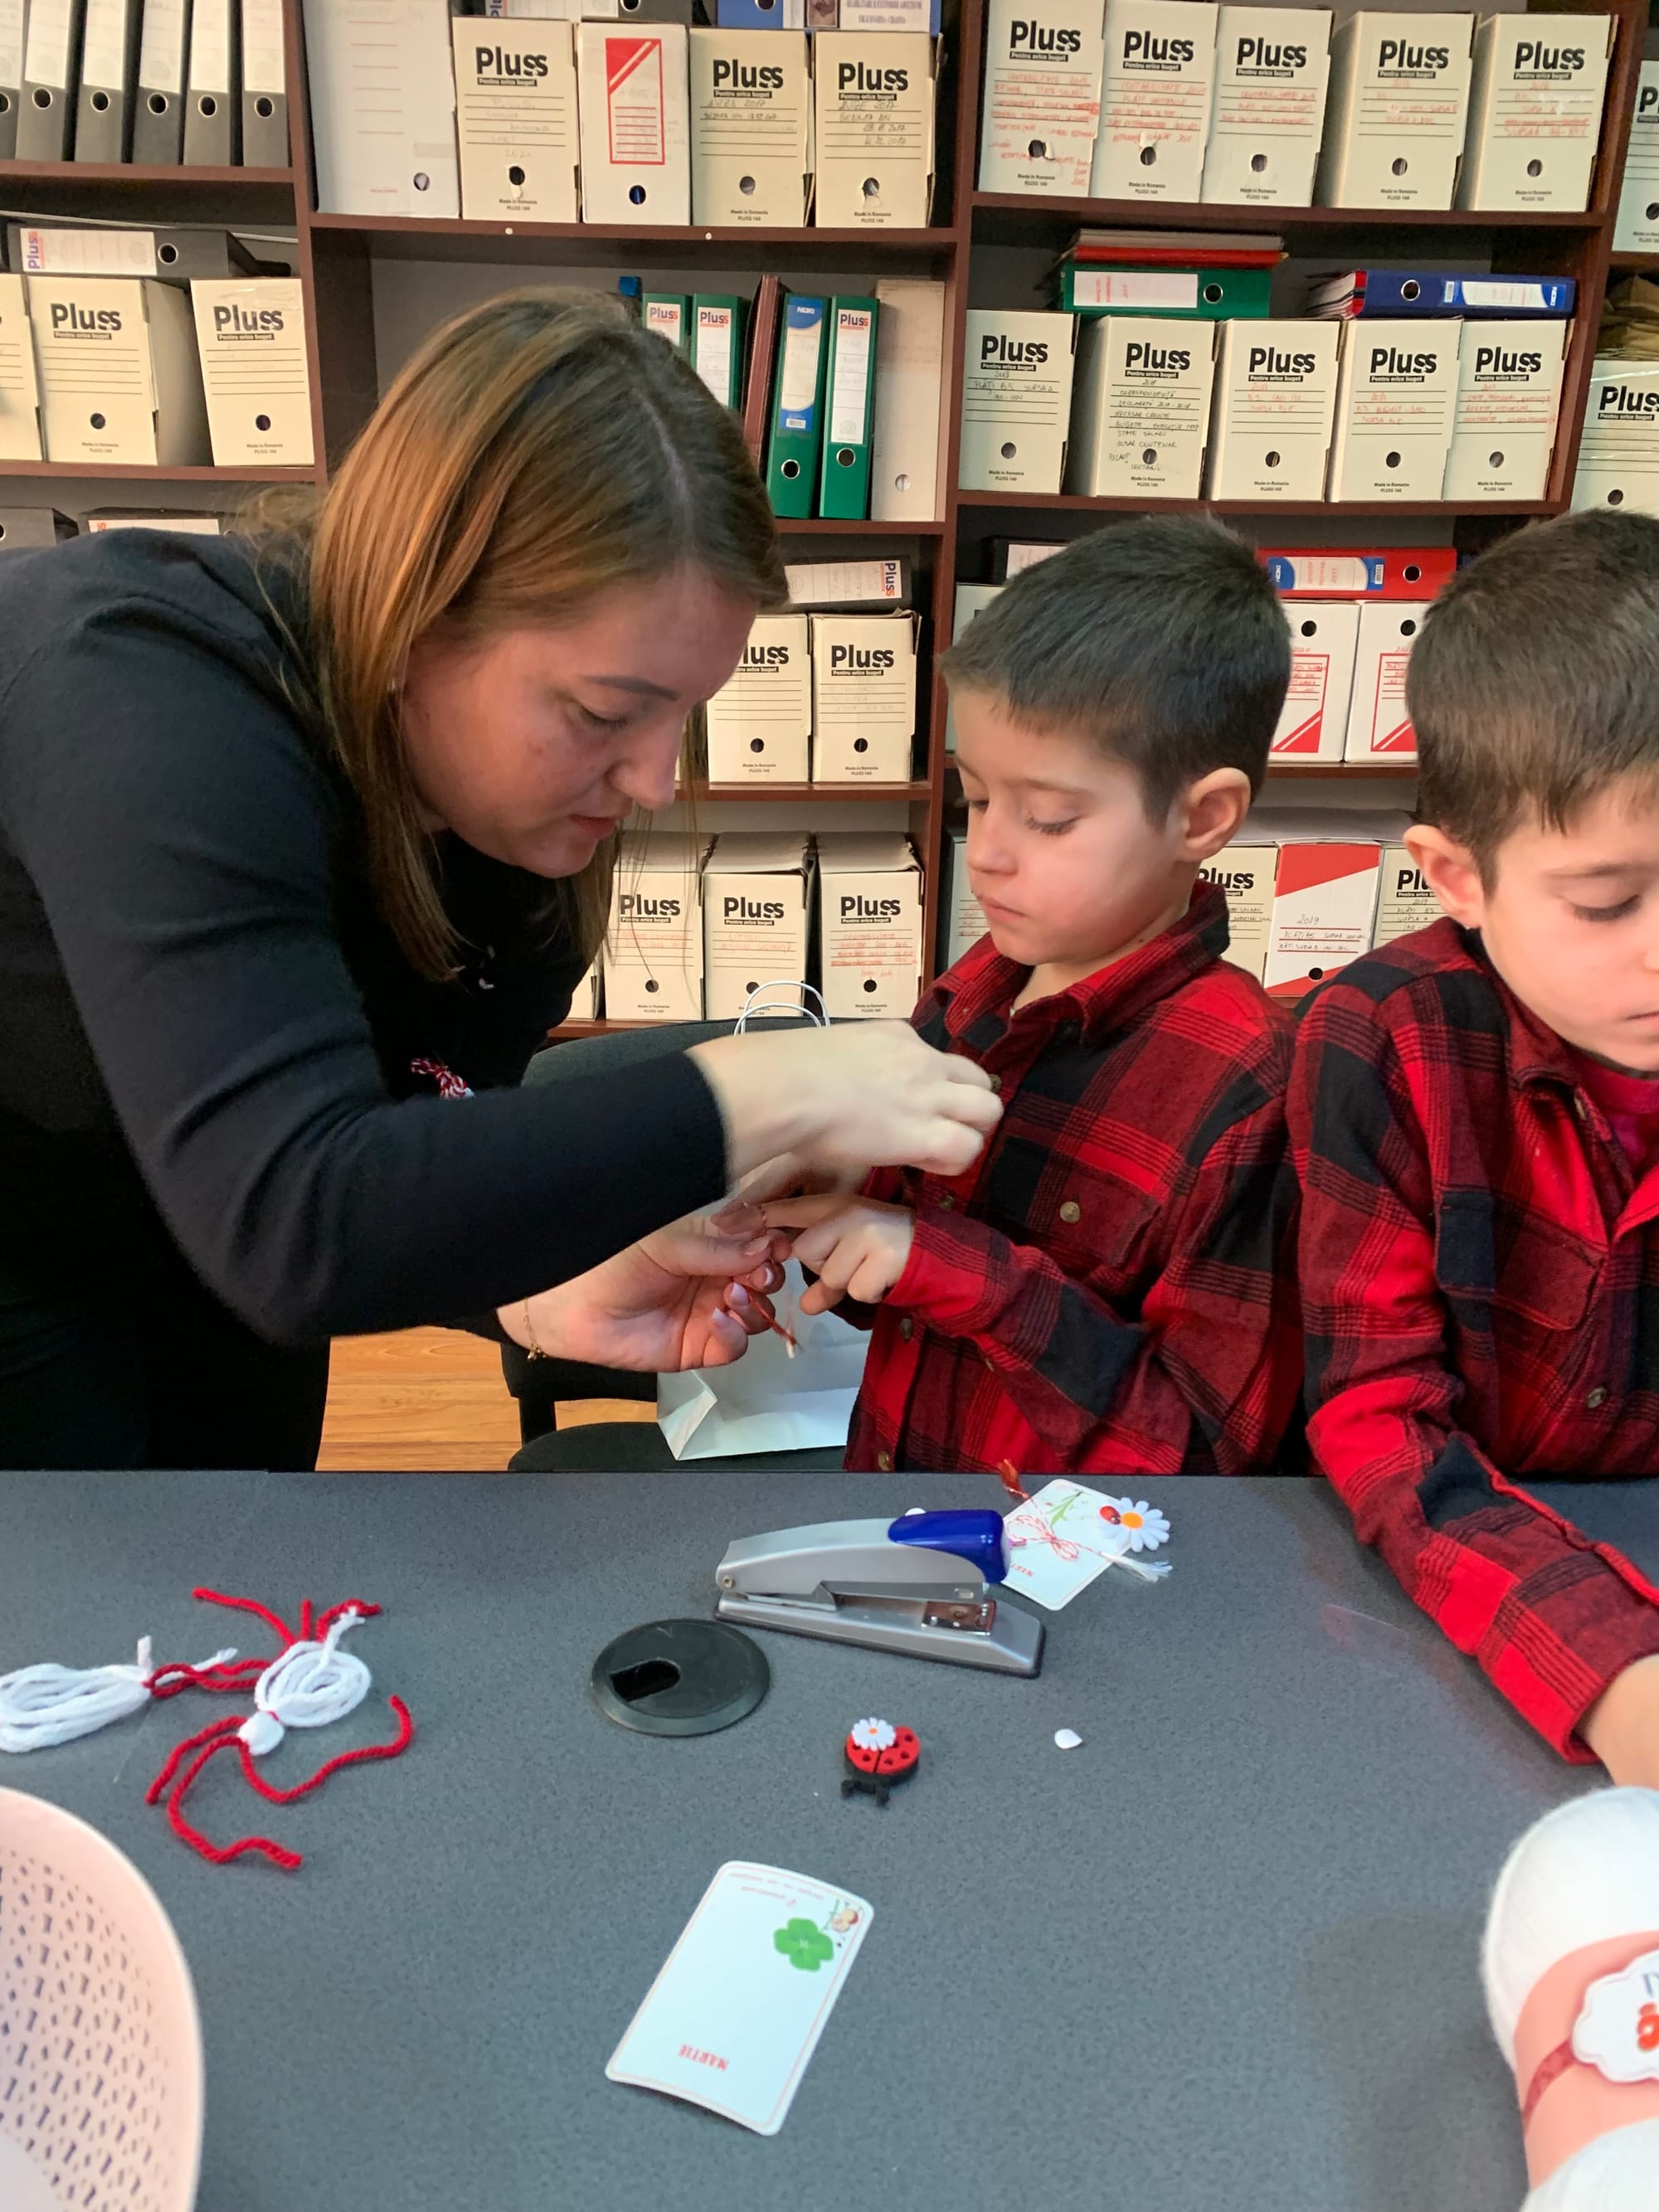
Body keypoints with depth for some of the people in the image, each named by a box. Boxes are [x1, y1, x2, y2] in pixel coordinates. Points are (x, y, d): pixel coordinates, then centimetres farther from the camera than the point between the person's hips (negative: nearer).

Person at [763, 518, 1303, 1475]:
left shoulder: (1242, 1088, -17)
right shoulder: (973, 995, 1)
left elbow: (1214, 1450, -16)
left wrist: (969, 1276, -23)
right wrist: (815, 1208, -7)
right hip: (886, 1489, 6)